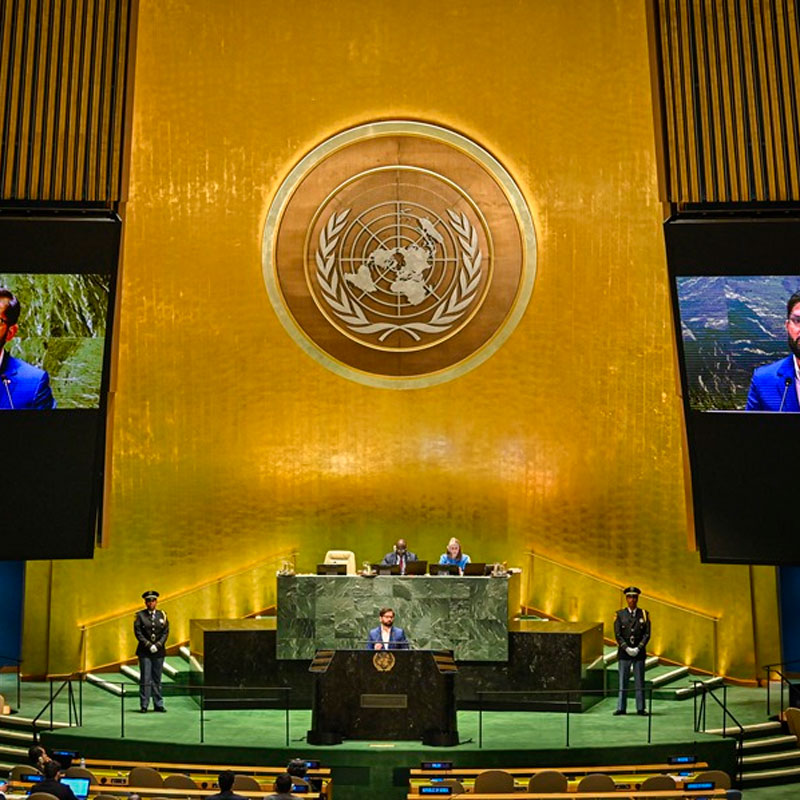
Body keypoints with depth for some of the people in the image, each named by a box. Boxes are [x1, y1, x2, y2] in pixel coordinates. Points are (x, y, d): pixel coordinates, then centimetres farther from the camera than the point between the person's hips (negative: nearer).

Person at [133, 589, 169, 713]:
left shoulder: (162, 615, 8)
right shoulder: (140, 615, 1)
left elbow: (166, 632, 4)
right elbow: (138, 632, -4)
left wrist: (157, 645, -9)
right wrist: (148, 645, -12)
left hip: (159, 651, 2)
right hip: (144, 652, -2)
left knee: (157, 679, 7)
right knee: (145, 679, -3)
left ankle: (158, 705, 11)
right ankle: (144, 705, 2)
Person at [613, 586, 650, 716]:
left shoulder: (644, 614, 5)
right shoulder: (620, 614, 3)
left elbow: (647, 634, 0)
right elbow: (617, 635, -2)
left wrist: (638, 648, -10)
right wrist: (627, 648, -12)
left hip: (639, 653, 0)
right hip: (624, 653, 0)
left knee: (640, 682, 4)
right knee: (623, 681, 2)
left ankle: (640, 709, 10)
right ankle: (621, 708, 6)